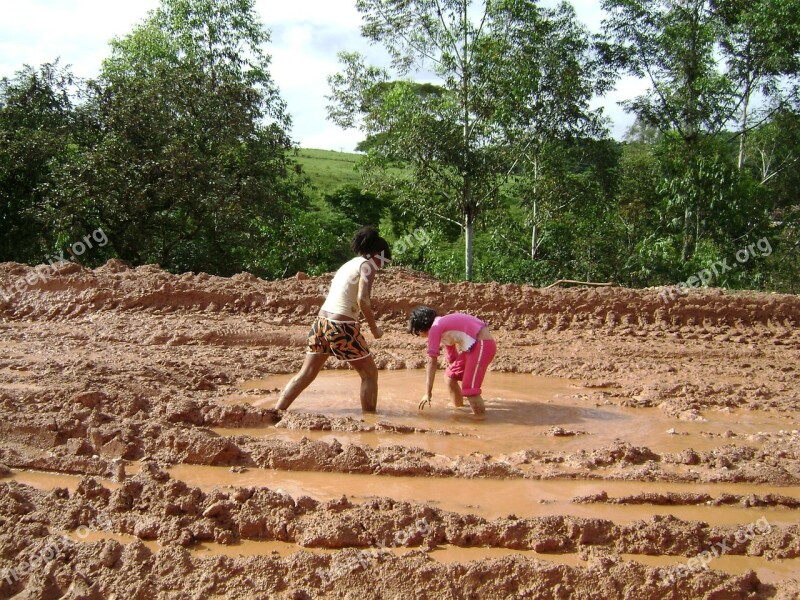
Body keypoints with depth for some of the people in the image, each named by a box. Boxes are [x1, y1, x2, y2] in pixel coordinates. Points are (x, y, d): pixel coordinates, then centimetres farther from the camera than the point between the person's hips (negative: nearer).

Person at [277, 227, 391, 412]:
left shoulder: (348, 264, 20)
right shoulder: (367, 265, -5)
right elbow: (363, 300, -18)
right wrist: (374, 329, -9)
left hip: (321, 321, 8)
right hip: (341, 327, -8)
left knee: (306, 374, 13)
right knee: (370, 374, 7)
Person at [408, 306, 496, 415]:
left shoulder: (435, 328, -9)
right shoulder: (444, 323, 19)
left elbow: (432, 362, -12)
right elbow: (452, 357, 29)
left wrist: (428, 393, -11)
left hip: (483, 344, -10)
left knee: (470, 390, -13)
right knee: (450, 376, 18)